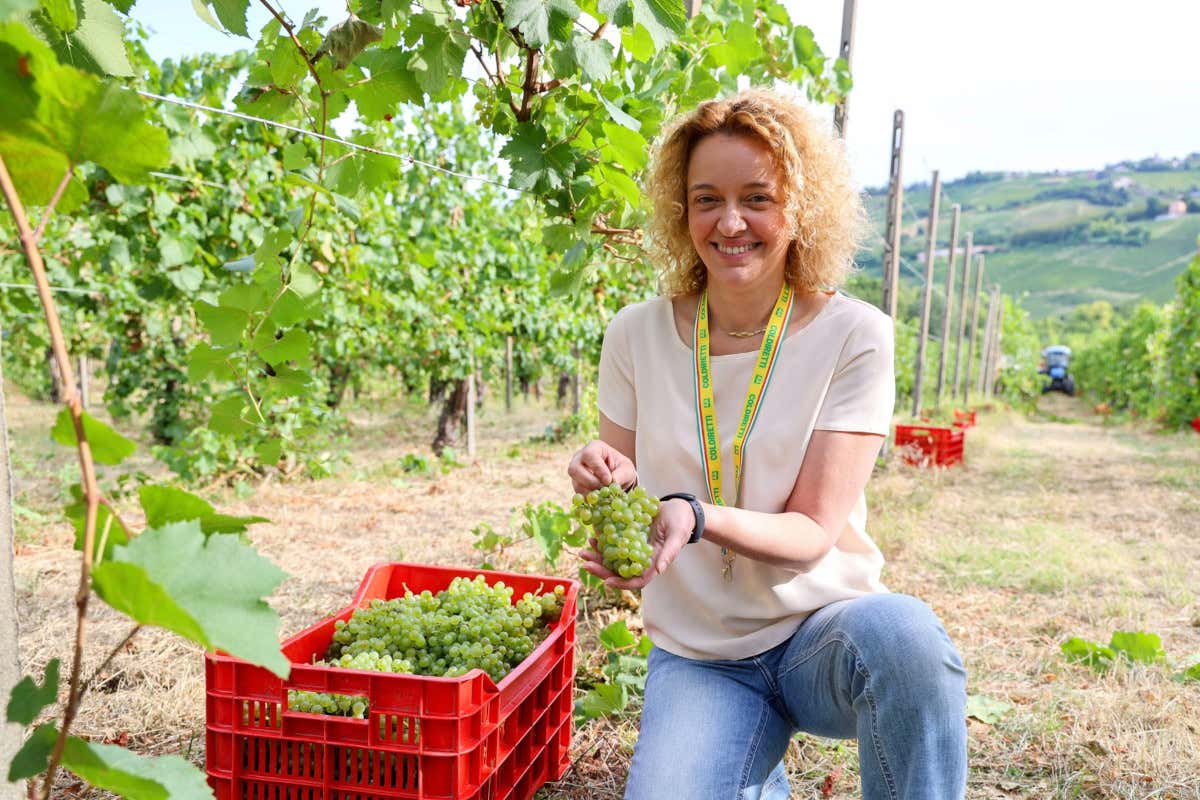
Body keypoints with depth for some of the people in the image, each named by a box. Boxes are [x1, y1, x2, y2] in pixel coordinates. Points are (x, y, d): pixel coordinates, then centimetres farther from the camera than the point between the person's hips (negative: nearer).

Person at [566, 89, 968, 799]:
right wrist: (612, 481, -20)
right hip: (698, 655, 2)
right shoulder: (638, 335, -4)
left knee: (901, 633, -34)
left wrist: (697, 517, -32)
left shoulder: (854, 335, -11)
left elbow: (814, 534, -13)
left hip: (824, 627, -1)